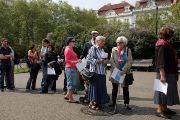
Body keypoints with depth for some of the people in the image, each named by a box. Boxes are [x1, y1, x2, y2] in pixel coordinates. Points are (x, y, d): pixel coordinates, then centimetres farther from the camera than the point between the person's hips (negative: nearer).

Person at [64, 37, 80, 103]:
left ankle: (67, 95, 27)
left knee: (74, 83, 15)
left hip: (73, 68, 10)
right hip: (70, 68, -10)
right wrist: (76, 61, -22)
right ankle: (71, 99, 8)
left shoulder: (70, 49, 16)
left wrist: (77, 61, 10)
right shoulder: (68, 50, -13)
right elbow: (67, 60, -18)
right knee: (71, 83, -2)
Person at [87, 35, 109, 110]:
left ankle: (97, 102, 22)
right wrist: (97, 61, -18)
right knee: (95, 87, -1)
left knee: (101, 88, 10)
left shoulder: (102, 49, 14)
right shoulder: (93, 48, -9)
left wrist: (105, 61, 0)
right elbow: (88, 59, -13)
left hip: (102, 72, 8)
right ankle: (91, 103, 13)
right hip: (95, 71, -7)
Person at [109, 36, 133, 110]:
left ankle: (126, 104, 11)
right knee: (114, 88, 10)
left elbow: (129, 61, -7)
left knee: (125, 89, 3)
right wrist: (117, 70, -13)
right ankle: (113, 102, 23)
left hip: (125, 72, -1)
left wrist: (123, 70, -17)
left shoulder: (128, 50, 0)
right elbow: (111, 60, -2)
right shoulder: (114, 50, 4)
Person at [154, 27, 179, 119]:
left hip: (169, 73, 10)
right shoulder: (163, 46, -17)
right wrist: (162, 75, -27)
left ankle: (164, 109, 25)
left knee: (167, 91, 15)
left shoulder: (166, 45, 13)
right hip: (165, 73, -10)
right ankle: (159, 110, 7)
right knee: (163, 91, -3)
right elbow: (161, 61, -23)